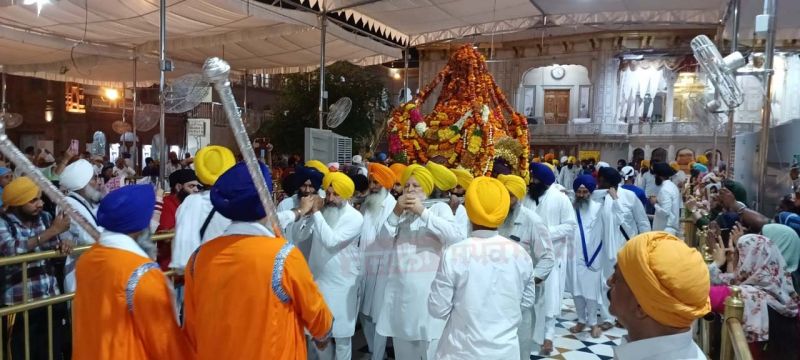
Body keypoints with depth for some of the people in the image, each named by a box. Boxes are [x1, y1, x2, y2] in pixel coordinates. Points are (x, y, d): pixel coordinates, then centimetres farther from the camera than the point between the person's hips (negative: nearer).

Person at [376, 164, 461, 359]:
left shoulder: (439, 207, 5)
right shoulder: (399, 211, 17)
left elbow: (455, 236, -13)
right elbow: (384, 238, 5)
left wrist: (423, 212, -14)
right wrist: (396, 212, -8)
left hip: (429, 288, -4)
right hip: (400, 289, 4)